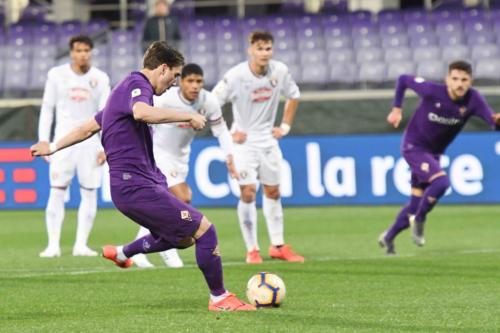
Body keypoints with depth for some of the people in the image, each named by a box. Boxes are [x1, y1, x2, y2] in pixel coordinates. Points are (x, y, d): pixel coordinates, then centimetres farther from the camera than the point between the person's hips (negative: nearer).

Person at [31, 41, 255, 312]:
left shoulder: (125, 90, 21)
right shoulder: (137, 85, -11)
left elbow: (89, 127, 29)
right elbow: (142, 113, -36)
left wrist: (54, 147, 37)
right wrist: (187, 116, -29)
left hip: (144, 182, 11)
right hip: (137, 186, -11)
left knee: (182, 237, 23)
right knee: (204, 229, -10)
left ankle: (121, 253, 40)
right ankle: (219, 298, 1)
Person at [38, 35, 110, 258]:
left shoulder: (100, 78, 2)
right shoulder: (56, 75, 2)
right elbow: (47, 108, 5)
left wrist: (105, 147, -5)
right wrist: (43, 140, -1)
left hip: (90, 142, 1)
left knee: (89, 193, -2)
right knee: (57, 191, -7)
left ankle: (81, 245, 4)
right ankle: (53, 245, -6)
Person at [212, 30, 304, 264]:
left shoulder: (280, 71, -6)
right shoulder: (236, 76, -18)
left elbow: (293, 96, 14)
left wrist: (286, 126, 8)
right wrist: (230, 133, -12)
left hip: (268, 139, 5)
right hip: (243, 141, -5)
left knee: (273, 192, 11)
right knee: (248, 192, -11)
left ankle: (278, 246, 22)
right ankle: (252, 250, -2)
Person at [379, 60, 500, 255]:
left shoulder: (473, 100, -18)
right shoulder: (432, 92, -24)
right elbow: (403, 79, -9)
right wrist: (397, 109, -7)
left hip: (434, 153, 5)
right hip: (414, 146, -5)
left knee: (415, 205, 10)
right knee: (441, 182, -29)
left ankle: (388, 238, 31)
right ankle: (419, 220, -8)